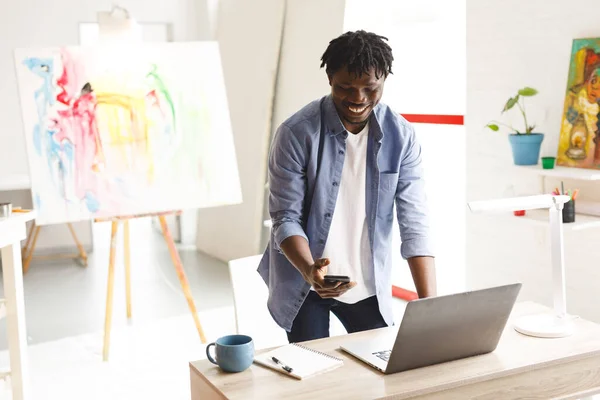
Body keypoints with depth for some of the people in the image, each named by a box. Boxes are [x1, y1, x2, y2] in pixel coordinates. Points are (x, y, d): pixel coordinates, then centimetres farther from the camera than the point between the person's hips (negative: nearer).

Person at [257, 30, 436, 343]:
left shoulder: (402, 137, -9)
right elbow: (286, 218, -13)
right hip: (304, 283, -2)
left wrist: (429, 305, -19)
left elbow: (415, 223, -10)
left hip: (369, 285, 3)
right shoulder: (297, 133, -16)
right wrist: (309, 270, -33)